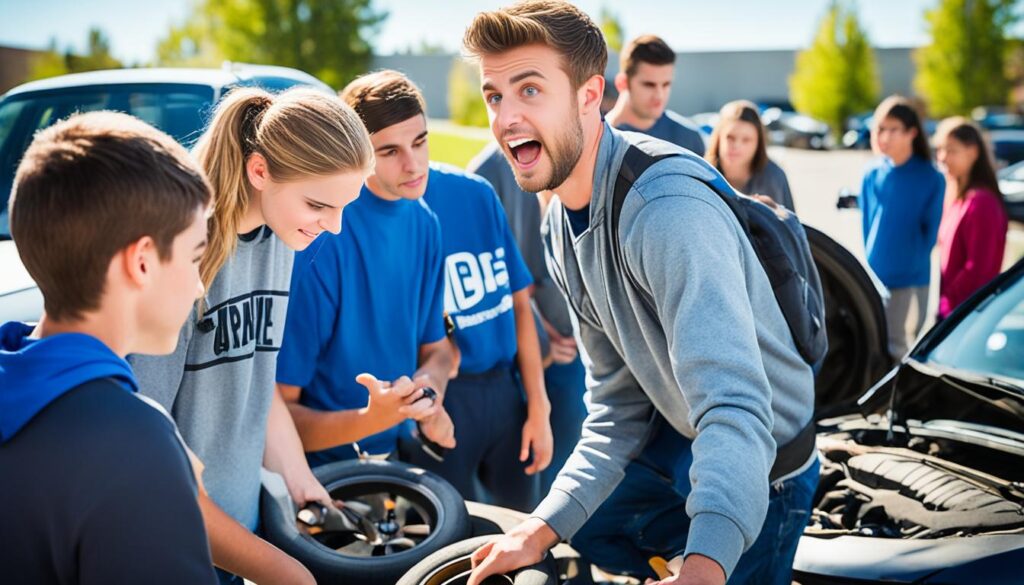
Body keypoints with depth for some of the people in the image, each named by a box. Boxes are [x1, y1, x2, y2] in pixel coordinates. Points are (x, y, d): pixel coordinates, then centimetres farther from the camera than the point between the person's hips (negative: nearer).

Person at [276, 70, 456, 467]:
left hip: (396, 452, 6)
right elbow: (278, 409, -15)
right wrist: (370, 419, -27)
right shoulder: (321, 237, -19)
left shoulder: (424, 222, 1)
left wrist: (429, 389, -7)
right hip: (323, 470, -6)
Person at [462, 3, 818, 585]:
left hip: (760, 466, -8)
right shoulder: (565, 219, -4)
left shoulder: (670, 210, -33)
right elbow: (617, 407, -2)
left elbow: (736, 408, -44)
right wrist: (543, 528, -10)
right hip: (679, 437, 8)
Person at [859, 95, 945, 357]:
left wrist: (911, 264, -2)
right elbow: (866, 224, 10)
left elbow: (931, 231, 0)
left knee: (899, 348, -2)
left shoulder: (931, 179, -4)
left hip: (911, 280, -3)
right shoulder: (872, 174, 4)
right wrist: (873, 263, 4)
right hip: (874, 279, 3)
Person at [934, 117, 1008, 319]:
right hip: (951, 309, 9)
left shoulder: (982, 202, -16)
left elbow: (978, 269, -19)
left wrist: (948, 304, -15)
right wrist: (945, 305, 10)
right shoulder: (956, 198, 12)